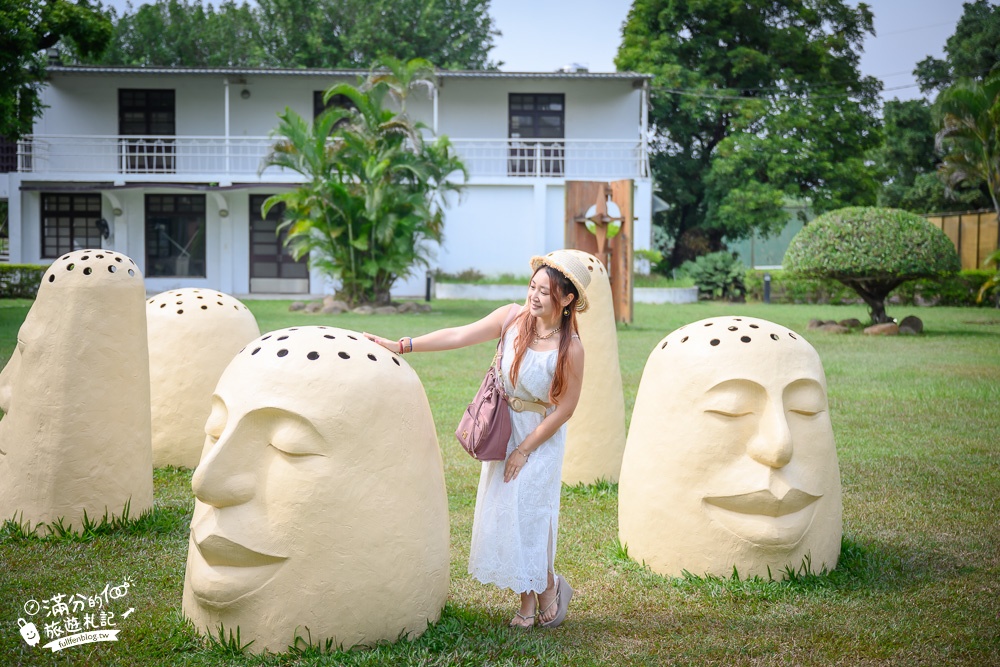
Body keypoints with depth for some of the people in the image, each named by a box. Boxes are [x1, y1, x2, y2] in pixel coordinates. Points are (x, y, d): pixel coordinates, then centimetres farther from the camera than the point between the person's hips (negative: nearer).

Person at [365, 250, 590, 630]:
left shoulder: (570, 349, -20)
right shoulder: (512, 317, -9)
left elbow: (565, 408, -14)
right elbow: (460, 336, -11)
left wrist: (525, 449, -10)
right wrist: (401, 346, -17)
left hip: (541, 435, -5)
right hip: (504, 427, 5)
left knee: (528, 513, -5)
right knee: (503, 511, 5)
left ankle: (548, 587, 22)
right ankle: (527, 600, 18)